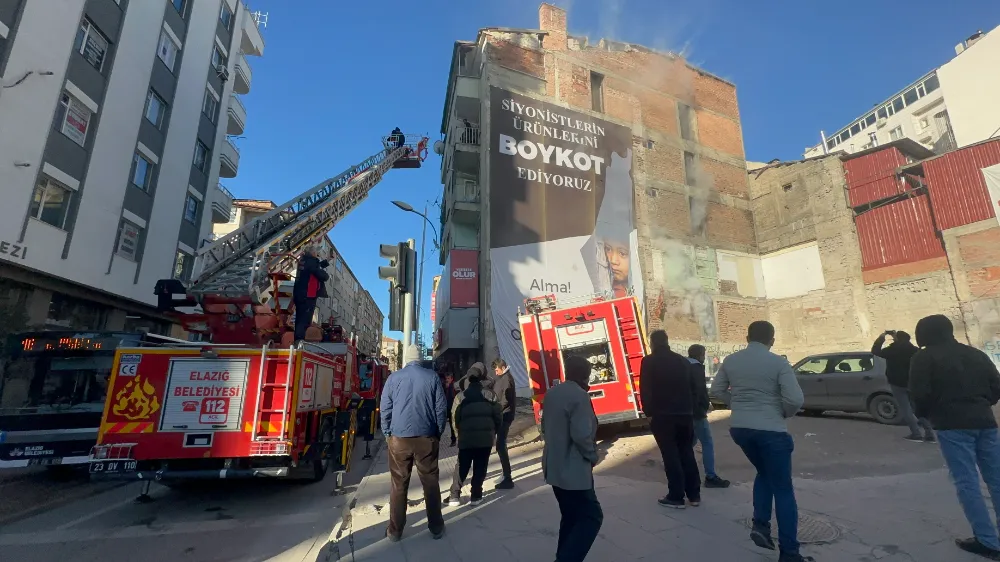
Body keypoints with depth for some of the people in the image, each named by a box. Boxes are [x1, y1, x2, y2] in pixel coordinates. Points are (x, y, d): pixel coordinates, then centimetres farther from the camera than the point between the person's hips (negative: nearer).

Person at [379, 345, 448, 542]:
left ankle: (395, 530, 18)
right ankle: (436, 527, 18)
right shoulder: (432, 377, -1)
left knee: (398, 484, 11)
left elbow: (385, 409, 0)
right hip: (426, 437, 0)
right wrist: (438, 434, 11)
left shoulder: (394, 378, -1)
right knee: (430, 482, 10)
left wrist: (387, 434, 11)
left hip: (399, 438, 0)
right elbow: (441, 408, 0)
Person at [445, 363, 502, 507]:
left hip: (466, 438, 0)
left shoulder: (460, 396, 0)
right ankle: (476, 496, 13)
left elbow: (455, 418, -1)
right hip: (486, 437, 1)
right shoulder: (489, 394, 3)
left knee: (461, 467, 12)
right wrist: (493, 431, 15)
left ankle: (455, 496, 12)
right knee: (480, 468, 10)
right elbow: (498, 416, 2)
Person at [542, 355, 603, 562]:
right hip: (573, 470, -9)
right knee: (591, 517, 3)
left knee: (570, 516, 20)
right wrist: (593, 456, -8)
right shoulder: (579, 396, -20)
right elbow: (581, 435, -25)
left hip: (554, 467, 9)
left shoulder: (551, 393, 6)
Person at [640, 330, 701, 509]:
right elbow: (693, 388, 14)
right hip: (685, 414, 5)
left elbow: (645, 390, -11)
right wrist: (690, 410, 17)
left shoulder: (649, 362, -5)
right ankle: (694, 494, 21)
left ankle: (676, 497, 4)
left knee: (670, 456, 1)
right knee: (687, 453, 15)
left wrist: (649, 413, -4)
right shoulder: (683, 361, 11)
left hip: (662, 415, -5)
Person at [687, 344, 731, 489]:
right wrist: (707, 404, -5)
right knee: (708, 443, -2)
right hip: (696, 411, -9)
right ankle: (710, 477, -1)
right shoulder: (697, 368, -11)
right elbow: (701, 390, -20)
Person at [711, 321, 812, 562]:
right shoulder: (779, 363, -9)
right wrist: (785, 414, 5)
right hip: (770, 430, -4)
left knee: (764, 474, 28)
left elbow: (717, 390, 10)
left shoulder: (730, 360, 4)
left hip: (739, 428, 4)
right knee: (783, 489, 8)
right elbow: (796, 399, -15)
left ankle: (760, 525, 17)